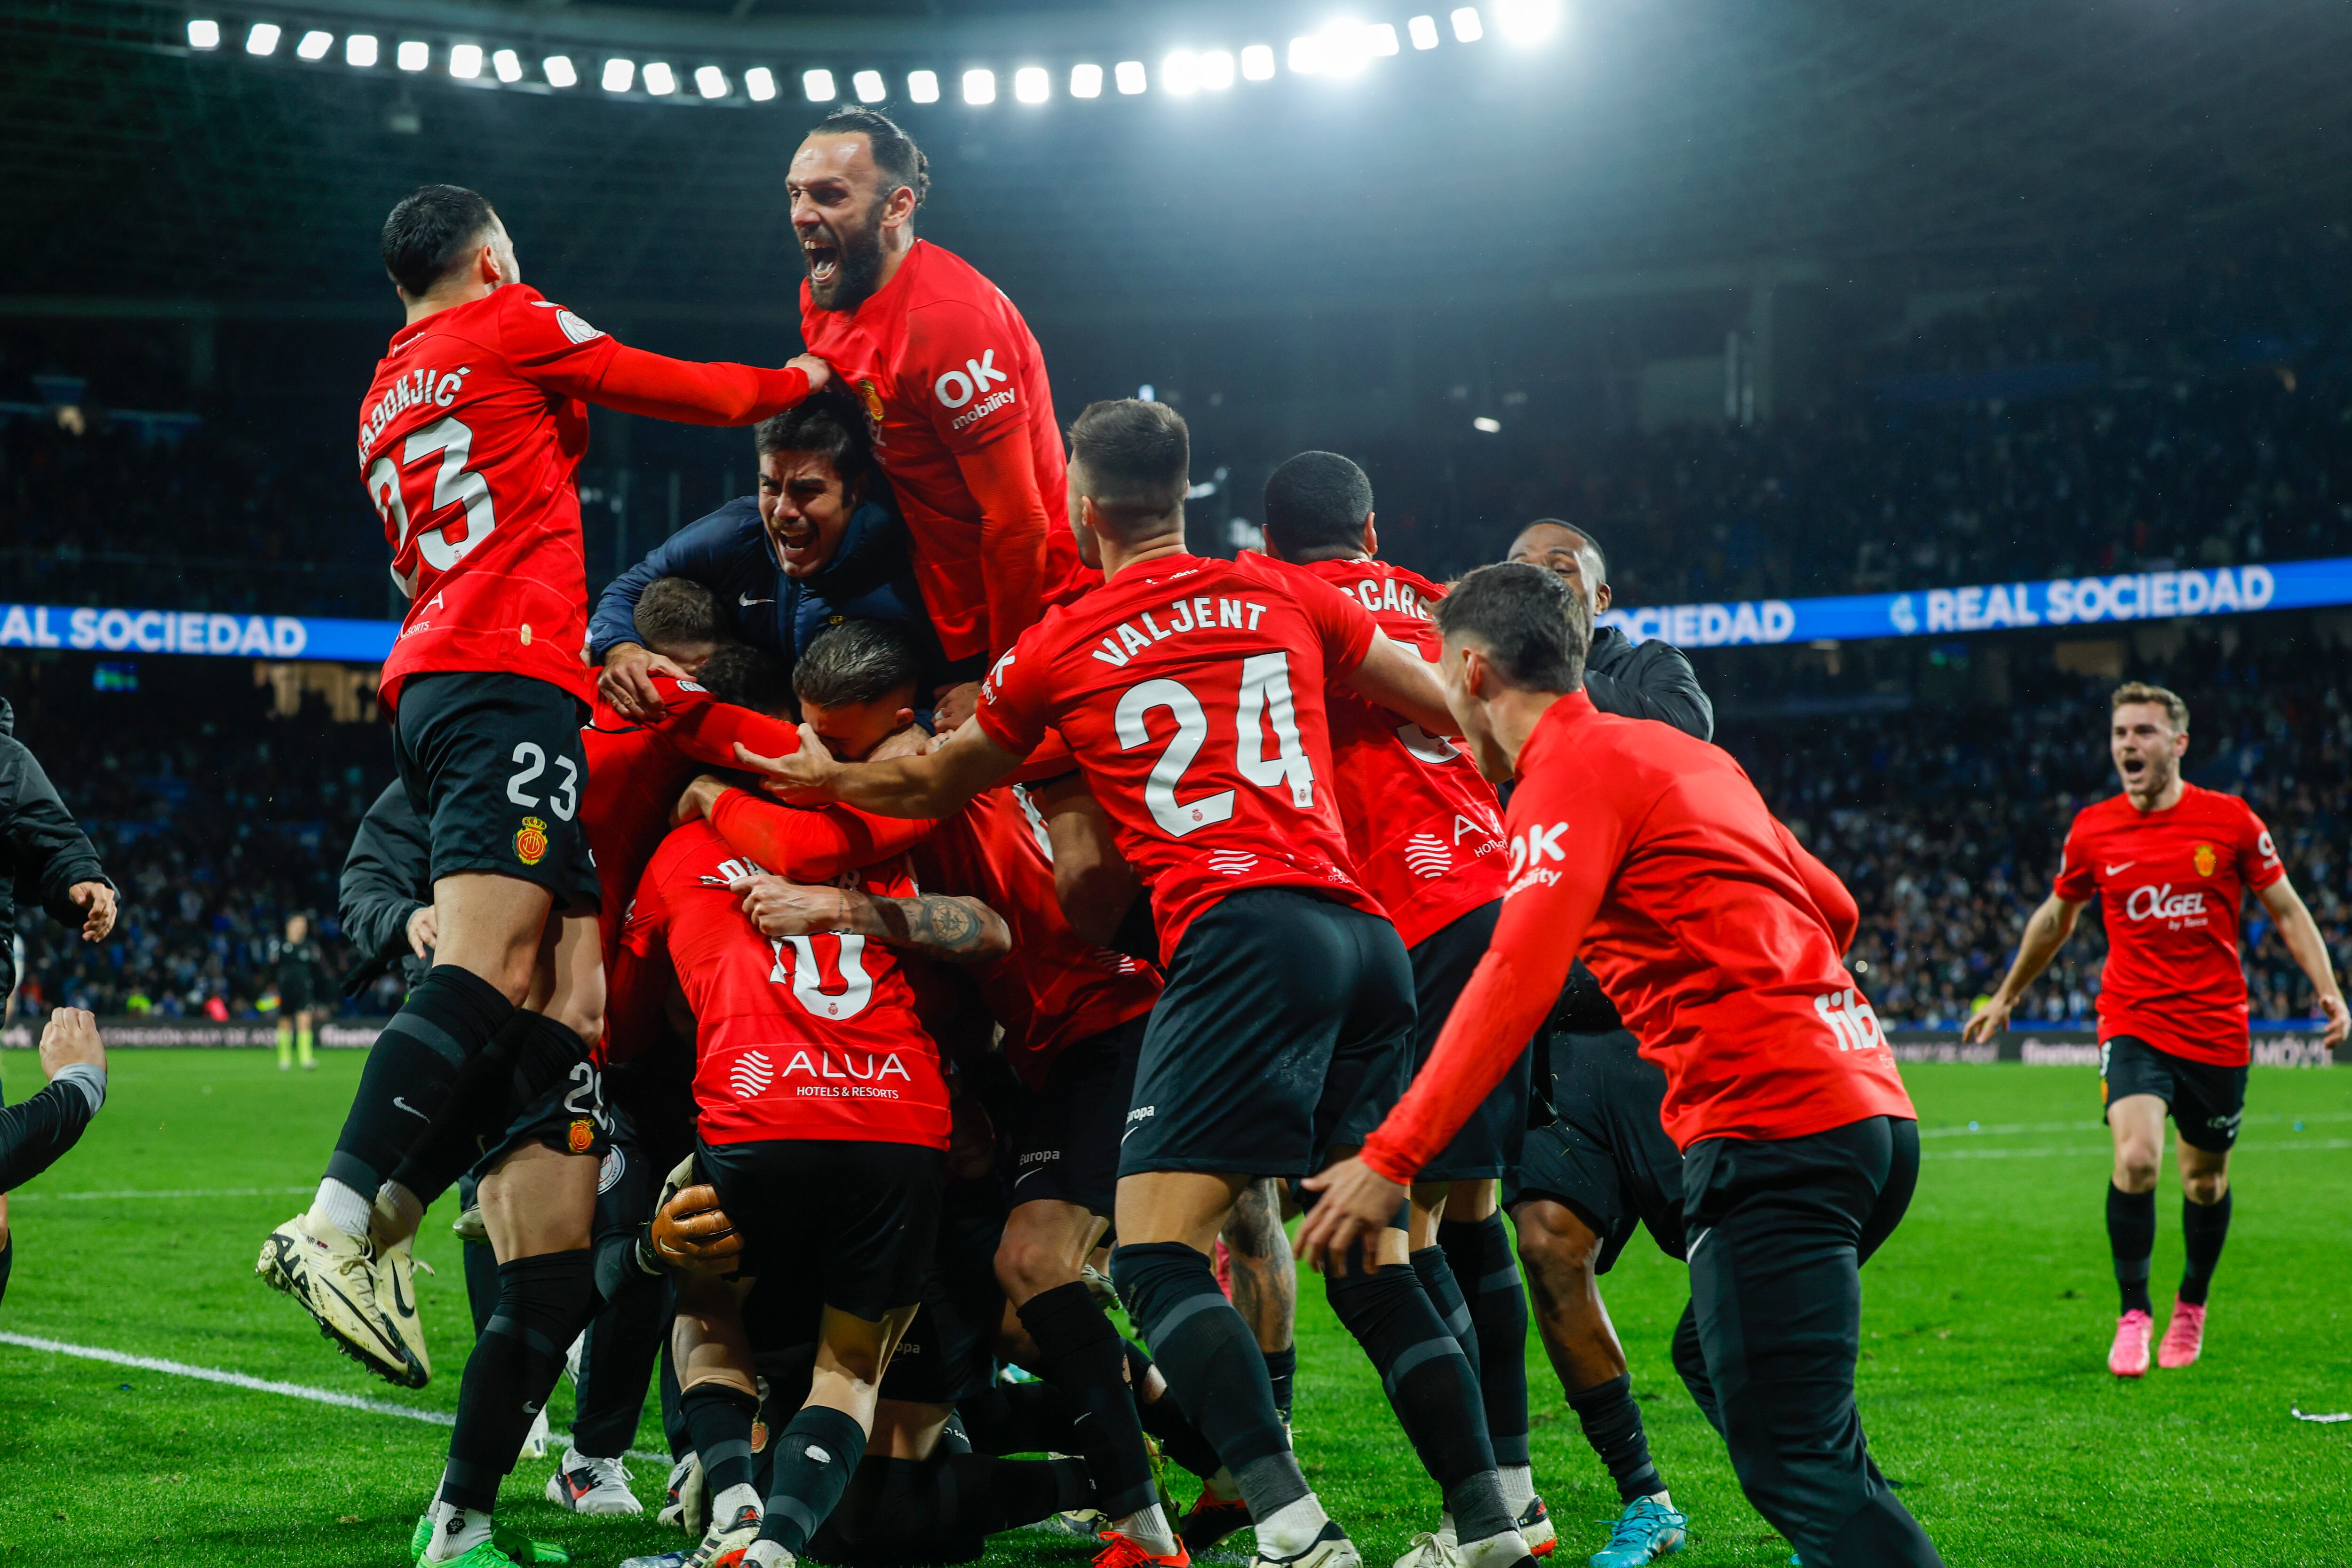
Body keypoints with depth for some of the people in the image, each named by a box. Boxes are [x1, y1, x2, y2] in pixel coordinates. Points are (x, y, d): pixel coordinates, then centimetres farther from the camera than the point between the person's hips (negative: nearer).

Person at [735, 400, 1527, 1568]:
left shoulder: (1056, 648, 11)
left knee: (1156, 1255, -8)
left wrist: (826, 779, 48)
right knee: (1373, 1260, 14)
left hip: (1243, 933, -5)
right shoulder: (1285, 599, 18)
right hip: (1366, 933, 6)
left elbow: (933, 786, 29)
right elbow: (1444, 707, 31)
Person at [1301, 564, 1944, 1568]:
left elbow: (1516, 983, -18)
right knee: (1726, 1369, 22)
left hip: (1771, 1123, -9)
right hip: (1870, 1107, 9)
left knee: (1794, 1463, -11)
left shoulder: (1572, 769, -5)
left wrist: (1391, 1159, -18)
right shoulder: (1681, 750, 21)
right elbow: (1832, 907, 27)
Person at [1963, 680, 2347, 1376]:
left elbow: (2286, 909, 5)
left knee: (2206, 1179, 12)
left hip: (2216, 1031, 1)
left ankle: (2191, 1305, 37)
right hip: (2133, 1024, 0)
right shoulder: (2092, 830, 0)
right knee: (2136, 1158, -22)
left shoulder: (2230, 819, -4)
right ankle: (2134, 1315, -7)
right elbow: (2057, 917, 16)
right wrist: (2005, 996, 23)